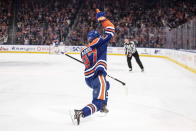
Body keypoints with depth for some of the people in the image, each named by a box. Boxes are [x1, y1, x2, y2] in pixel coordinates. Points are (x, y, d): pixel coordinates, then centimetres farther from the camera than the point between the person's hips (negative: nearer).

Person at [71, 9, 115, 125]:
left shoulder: (83, 51, 13)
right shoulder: (99, 43, -4)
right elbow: (110, 30, -2)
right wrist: (101, 18, 3)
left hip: (88, 78, 8)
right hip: (98, 77, -8)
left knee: (106, 85, 36)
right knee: (98, 102, -10)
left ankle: (103, 107, 40)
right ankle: (80, 113, -32)